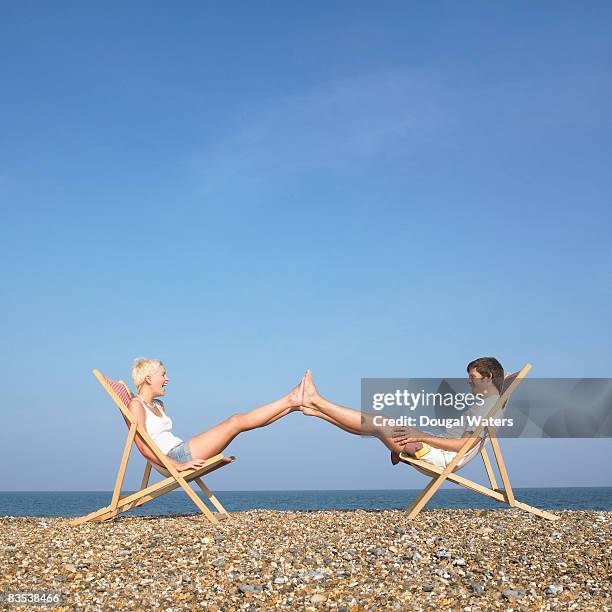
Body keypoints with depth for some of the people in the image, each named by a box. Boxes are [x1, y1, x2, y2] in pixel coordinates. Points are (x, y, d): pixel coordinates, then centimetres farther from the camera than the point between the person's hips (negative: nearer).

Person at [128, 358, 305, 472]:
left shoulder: (158, 404, 21)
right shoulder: (136, 406, -8)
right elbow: (144, 447, -16)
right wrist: (179, 466, -22)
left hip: (182, 451, 9)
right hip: (175, 458, -9)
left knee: (238, 419, 0)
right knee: (236, 422, -13)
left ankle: (292, 404, 1)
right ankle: (290, 400, -6)